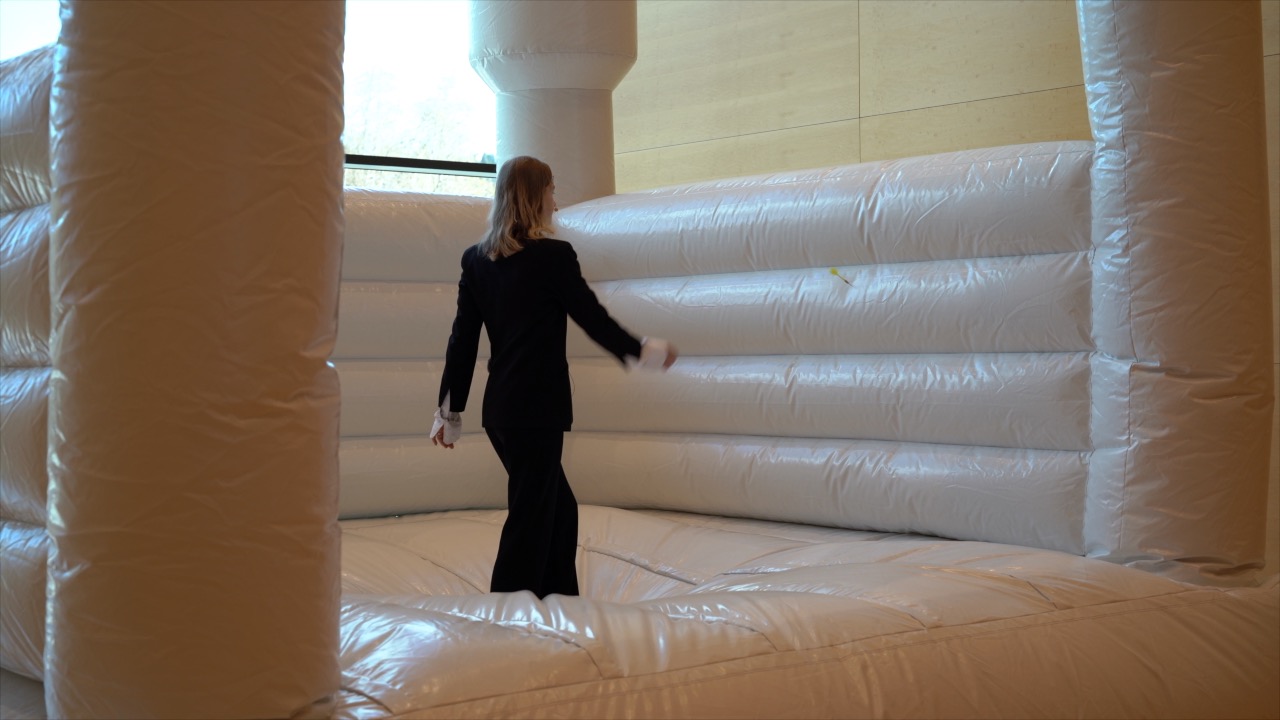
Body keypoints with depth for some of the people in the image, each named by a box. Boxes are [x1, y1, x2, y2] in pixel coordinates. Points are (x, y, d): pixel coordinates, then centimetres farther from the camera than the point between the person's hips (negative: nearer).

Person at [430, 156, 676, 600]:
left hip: (498, 410, 7)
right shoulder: (554, 256, -13)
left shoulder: (477, 259, 5)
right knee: (530, 518, 1)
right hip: (538, 409, -7)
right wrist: (643, 351, 12)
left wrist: (450, 411, 13)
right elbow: (593, 318, -5)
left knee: (558, 508, 20)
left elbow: (462, 340, 6)